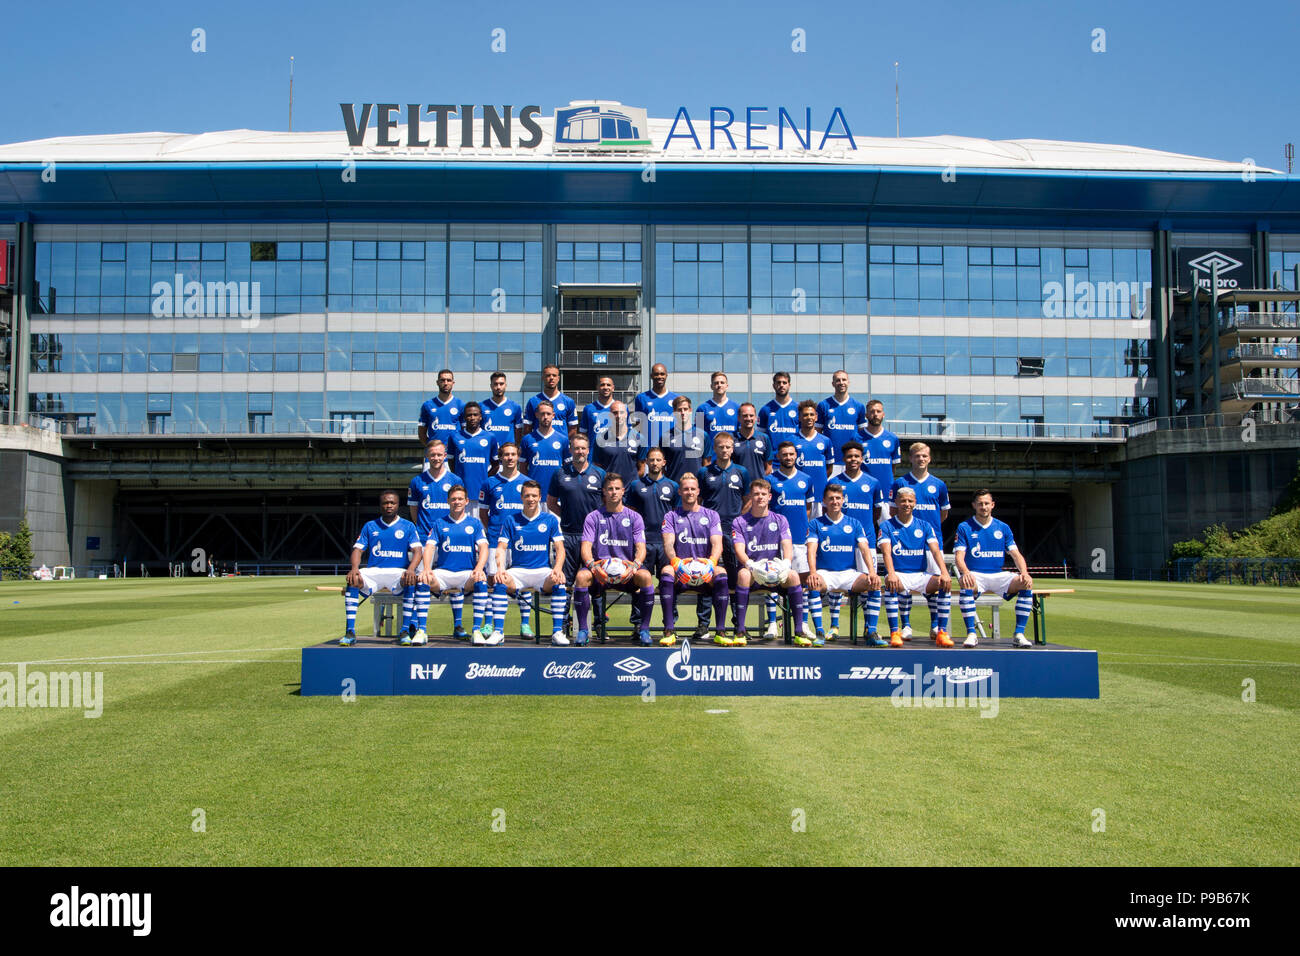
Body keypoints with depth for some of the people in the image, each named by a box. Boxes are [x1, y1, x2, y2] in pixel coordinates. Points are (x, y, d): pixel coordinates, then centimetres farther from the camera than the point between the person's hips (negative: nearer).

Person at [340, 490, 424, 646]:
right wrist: (355, 568, -15)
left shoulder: (408, 526, 10)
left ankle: (406, 630, -30)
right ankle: (350, 632, -29)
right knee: (353, 580, -30)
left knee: (411, 581, -35)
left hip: (398, 572, -1)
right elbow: (358, 549, 8)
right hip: (373, 571, 1)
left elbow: (418, 550, -2)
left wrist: (411, 569, -23)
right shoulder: (370, 526, 15)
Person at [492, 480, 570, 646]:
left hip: (543, 570, 0)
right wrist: (500, 568, -16)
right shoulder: (510, 520, 9)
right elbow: (501, 548, 4)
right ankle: (498, 631, -25)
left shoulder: (550, 520, 9)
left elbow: (560, 548, 4)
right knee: (500, 582, -31)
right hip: (517, 570, 1)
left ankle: (557, 632, -27)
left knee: (558, 583, -33)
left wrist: (558, 568, -17)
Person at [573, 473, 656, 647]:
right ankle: (582, 629, -19)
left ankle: (644, 630, -19)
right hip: (600, 568, 0)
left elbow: (641, 548, 3)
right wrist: (592, 565, -21)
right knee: (581, 576, -32)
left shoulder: (634, 517, 11)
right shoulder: (593, 517, 10)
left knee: (646, 577, -32)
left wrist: (635, 564, -20)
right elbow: (586, 547, 1)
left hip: (627, 569, 0)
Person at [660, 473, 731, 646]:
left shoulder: (711, 515, 16)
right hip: (679, 572, 0)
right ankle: (669, 631, -35)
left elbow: (717, 544, 2)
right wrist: (676, 561, -25)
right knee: (666, 571, -35)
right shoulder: (671, 516, 14)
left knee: (721, 573, -33)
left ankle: (720, 632, -31)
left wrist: (711, 561, -22)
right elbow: (668, 544, -2)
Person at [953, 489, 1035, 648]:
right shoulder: (964, 527, 4)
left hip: (998, 575, 3)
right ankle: (971, 634, -31)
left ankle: (1019, 634, -19)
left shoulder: (1003, 528, 12)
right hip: (975, 575, -3)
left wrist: (1024, 573, -13)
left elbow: (1016, 554, 7)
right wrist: (965, 572, -27)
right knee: (966, 585, -38)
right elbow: (959, 556, -5)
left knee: (1026, 583, -23)